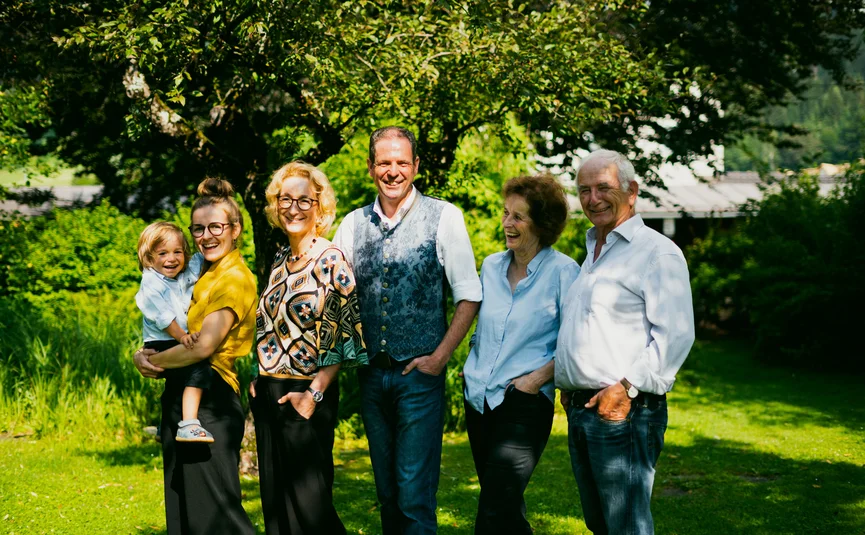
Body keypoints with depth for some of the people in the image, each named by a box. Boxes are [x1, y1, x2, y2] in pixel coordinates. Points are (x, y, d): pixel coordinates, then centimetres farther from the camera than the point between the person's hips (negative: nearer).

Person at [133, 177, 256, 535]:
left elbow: (203, 346, -23)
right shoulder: (206, 277, 17)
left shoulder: (234, 279, -12)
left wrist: (154, 361, -8)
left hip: (210, 402, -10)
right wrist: (142, 355, -1)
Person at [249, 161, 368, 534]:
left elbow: (344, 336, -14)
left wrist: (315, 393, -19)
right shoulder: (281, 260, 11)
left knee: (308, 502, -1)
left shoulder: (331, 260, -11)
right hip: (268, 393, 7)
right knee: (274, 498, 12)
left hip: (303, 396, -7)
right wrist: (259, 377, 9)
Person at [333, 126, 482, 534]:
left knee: (415, 496, -6)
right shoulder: (354, 224, 7)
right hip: (372, 375, 4)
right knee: (387, 494, 14)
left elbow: (468, 295, -6)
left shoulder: (443, 217, -4)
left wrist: (440, 356, -10)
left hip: (420, 375, -4)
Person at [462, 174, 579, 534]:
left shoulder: (562, 271, -8)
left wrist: (538, 377, -17)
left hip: (525, 402, -6)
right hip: (479, 398, 6)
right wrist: (473, 368, 10)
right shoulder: (491, 266, 9)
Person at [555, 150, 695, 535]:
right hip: (580, 411, 9)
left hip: (624, 412, -9)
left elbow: (676, 335, -17)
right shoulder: (591, 254, 21)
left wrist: (627, 388, -21)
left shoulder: (657, 251, -7)